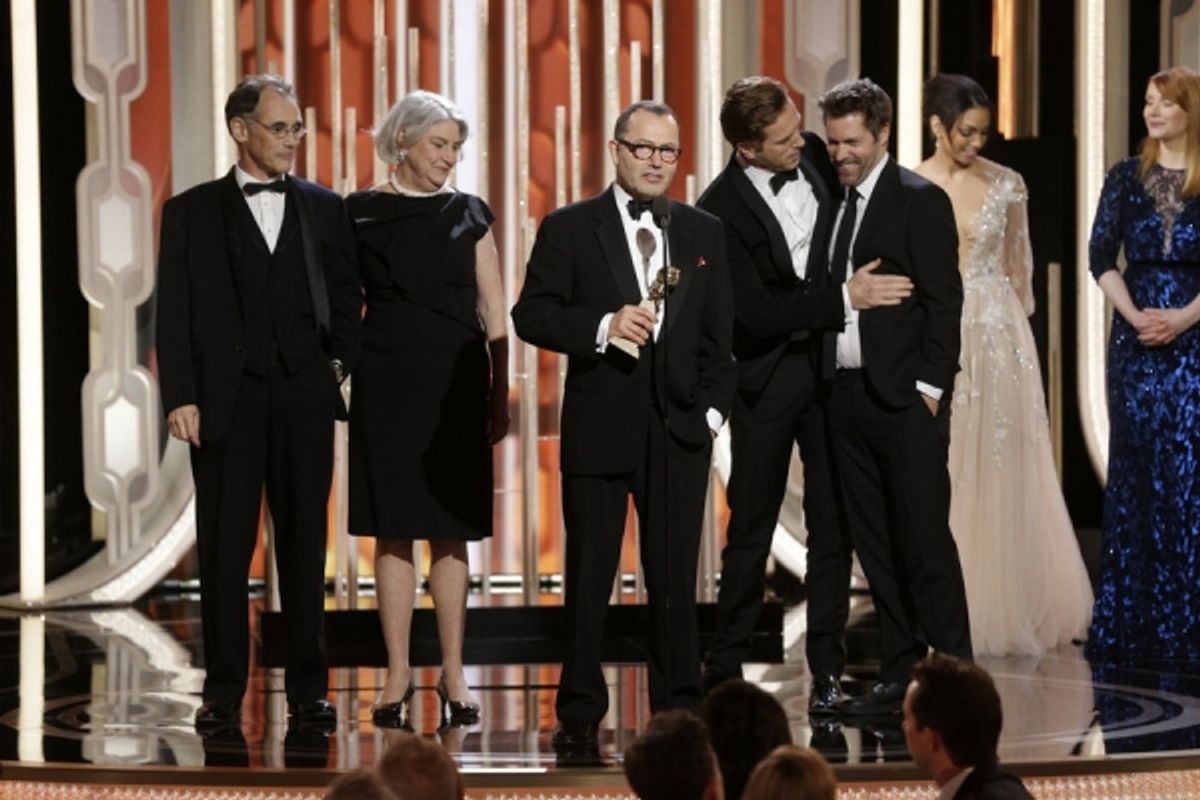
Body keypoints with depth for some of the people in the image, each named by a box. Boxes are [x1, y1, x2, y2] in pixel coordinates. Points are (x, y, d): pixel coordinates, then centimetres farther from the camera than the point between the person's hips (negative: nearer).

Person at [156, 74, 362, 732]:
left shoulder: (324, 209, 11)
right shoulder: (191, 212, 6)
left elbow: (347, 296, 14)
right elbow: (175, 313, 1)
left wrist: (338, 363, 0)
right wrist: (180, 397, -7)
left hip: (303, 399, 2)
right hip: (225, 400, -1)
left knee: (304, 543, 3)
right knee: (224, 547, 0)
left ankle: (307, 686, 9)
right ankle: (223, 690, 5)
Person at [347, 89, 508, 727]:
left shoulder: (468, 215, 6)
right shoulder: (360, 215, 3)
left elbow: (494, 314, 6)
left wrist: (499, 398, 1)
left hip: (455, 386, 1)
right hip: (386, 384, -1)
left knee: (450, 531, 3)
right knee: (392, 532, 1)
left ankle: (453, 675, 7)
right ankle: (398, 674, 6)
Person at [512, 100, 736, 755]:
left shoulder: (703, 233, 11)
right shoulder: (569, 229, 2)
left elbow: (720, 334, 11)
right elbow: (530, 314, -3)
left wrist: (712, 408, 2)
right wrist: (602, 327, -17)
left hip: (679, 429, 2)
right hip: (598, 425, -2)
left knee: (675, 578, 4)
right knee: (588, 577, 3)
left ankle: (678, 712, 11)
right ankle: (579, 714, 10)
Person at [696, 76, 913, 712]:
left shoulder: (814, 155, -2)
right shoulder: (719, 211, -16)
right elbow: (757, 313, -21)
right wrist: (845, 298, -22)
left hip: (830, 366, 4)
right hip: (766, 378, -4)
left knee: (833, 524, 4)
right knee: (752, 527, 3)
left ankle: (827, 670, 9)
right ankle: (724, 667, 14)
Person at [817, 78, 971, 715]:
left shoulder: (920, 201, -5)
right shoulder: (834, 202, 14)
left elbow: (944, 299, -9)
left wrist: (929, 387, -14)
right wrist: (829, 382, 6)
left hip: (905, 399, -7)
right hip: (847, 394, 7)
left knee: (923, 537, -6)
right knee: (874, 542, 8)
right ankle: (900, 674, 13)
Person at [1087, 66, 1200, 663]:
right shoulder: (1127, 178, 7)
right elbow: (1101, 256, 3)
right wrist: (1133, 314, -10)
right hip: (1136, 338, 2)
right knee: (1134, 471, 5)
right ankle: (1129, 622, 10)